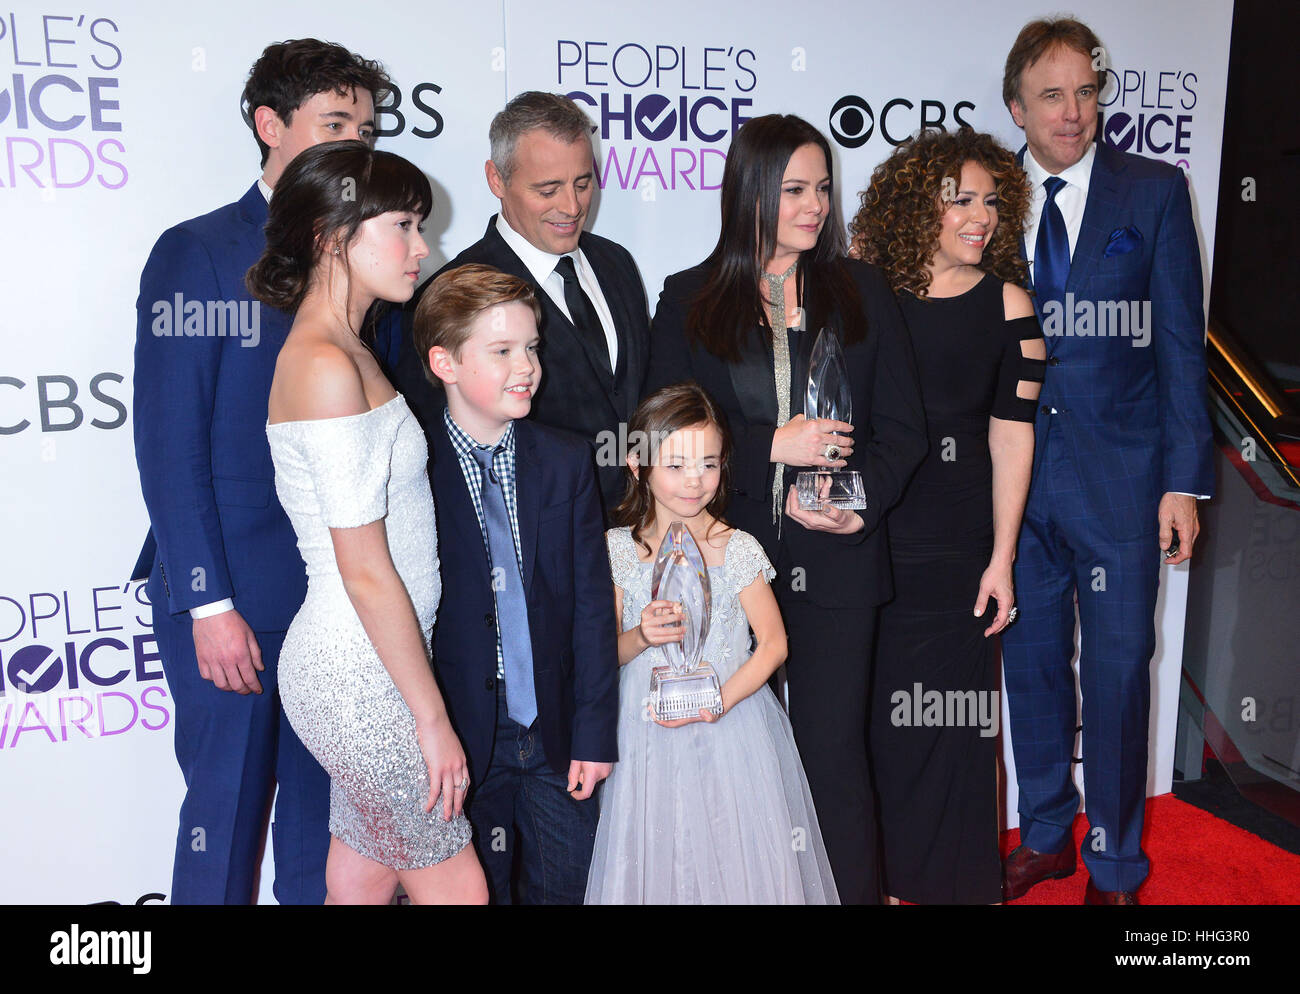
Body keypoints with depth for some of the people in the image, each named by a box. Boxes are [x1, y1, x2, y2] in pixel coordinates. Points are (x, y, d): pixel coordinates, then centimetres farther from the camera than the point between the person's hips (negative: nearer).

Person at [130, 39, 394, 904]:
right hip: (235, 600, -4)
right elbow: (170, 444, -10)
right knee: (226, 821, 7)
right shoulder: (197, 254, -5)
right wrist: (209, 604, -14)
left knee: (326, 822, 14)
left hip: (341, 596, 5)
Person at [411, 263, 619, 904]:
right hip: (464, 743, -2)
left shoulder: (566, 462, 1)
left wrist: (594, 732, -2)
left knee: (566, 887, 14)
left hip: (557, 735, 3)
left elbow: (592, 604, 1)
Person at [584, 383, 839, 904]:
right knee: (657, 859, 9)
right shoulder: (617, 549, -2)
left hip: (730, 730, -1)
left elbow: (773, 643, -5)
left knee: (738, 856, 5)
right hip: (649, 734, 1)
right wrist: (640, 637, -20)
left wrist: (720, 701, -17)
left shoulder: (737, 549, -6)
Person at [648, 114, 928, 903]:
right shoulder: (690, 300, 5)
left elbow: (902, 428, 6)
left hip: (836, 563, 1)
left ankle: (857, 892, 22)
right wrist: (774, 445, -12)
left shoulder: (863, 291, 9)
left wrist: (859, 503, -11)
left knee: (835, 750, 5)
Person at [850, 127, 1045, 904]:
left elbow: (1011, 436, -3)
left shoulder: (1006, 304, -1)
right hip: (865, 535, 2)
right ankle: (879, 871, 31)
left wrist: (1001, 560, -6)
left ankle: (955, 879, 28)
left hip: (956, 546, -1)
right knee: (871, 710, 10)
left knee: (950, 718, 6)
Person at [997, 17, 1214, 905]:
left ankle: (1115, 864, 26)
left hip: (1118, 474, -2)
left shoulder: (1156, 192, 0)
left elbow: (1182, 342, -2)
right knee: (1031, 660, 14)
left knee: (1119, 670, 6)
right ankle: (1045, 834, 34)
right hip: (1017, 473, 2)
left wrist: (1185, 480, -7)